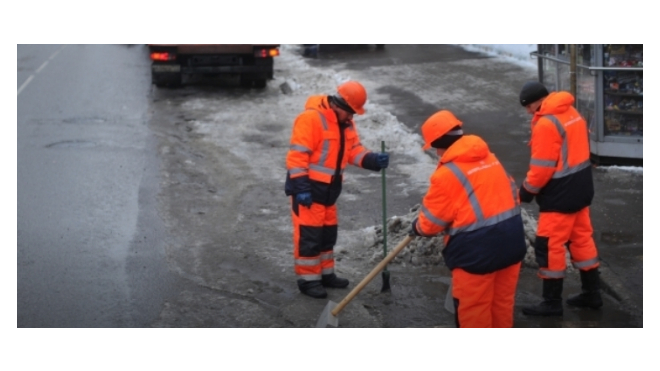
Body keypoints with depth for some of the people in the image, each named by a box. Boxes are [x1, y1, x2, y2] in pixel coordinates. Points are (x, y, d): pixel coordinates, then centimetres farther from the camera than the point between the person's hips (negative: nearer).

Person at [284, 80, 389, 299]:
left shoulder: (345, 123, 9)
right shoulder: (311, 118, -21)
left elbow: (354, 150, 10)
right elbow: (297, 155, -23)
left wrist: (373, 160, -9)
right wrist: (301, 187, -24)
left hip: (328, 188, 9)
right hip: (308, 188, -9)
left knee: (328, 232, 16)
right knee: (309, 234, -4)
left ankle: (325, 274, 28)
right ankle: (307, 279, 5)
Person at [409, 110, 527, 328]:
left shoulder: (447, 173, -12)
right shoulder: (490, 158, 10)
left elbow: (432, 219, -6)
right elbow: (511, 191, 18)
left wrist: (417, 228, 14)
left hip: (477, 248, -7)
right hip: (510, 238, 8)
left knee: (473, 306, 7)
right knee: (503, 299, 19)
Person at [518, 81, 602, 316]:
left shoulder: (546, 124, -22)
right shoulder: (571, 112, 7)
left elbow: (542, 167, -21)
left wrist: (527, 191, -6)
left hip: (560, 195, -9)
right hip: (580, 188, 10)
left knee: (549, 245, 0)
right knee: (581, 238, 18)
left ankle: (552, 302, 8)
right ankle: (592, 293, 26)